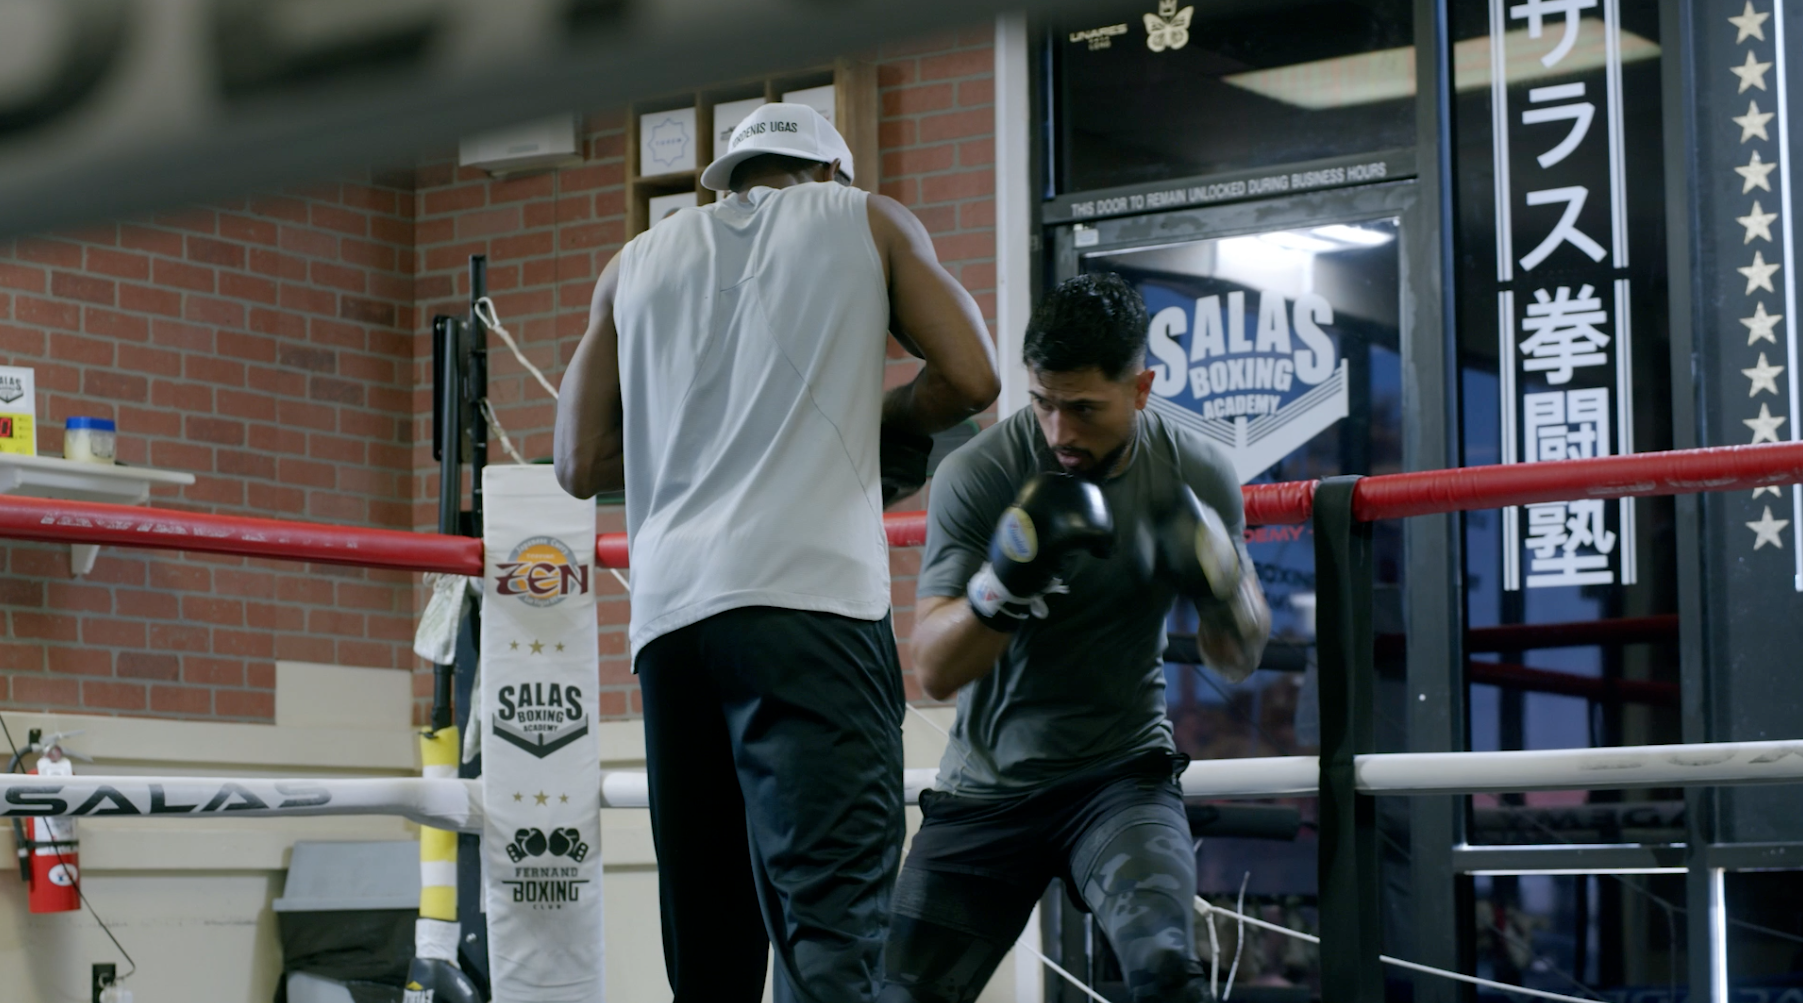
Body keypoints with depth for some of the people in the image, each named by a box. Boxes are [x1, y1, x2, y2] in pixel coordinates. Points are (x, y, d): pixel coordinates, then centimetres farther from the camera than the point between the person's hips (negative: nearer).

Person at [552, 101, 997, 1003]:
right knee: (831, 926, -14)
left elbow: (581, 465, 18)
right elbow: (969, 377, 7)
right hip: (808, 596, -4)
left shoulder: (639, 262, 22)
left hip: (670, 614, 4)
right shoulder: (864, 220, 16)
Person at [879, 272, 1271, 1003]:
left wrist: (1220, 583, -18)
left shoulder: (1196, 477, -6)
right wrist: (1005, 584, -35)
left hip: (1121, 772, 0)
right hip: (987, 786, 0)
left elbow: (1238, 660, 4)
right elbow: (933, 670, -16)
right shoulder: (976, 476, -14)